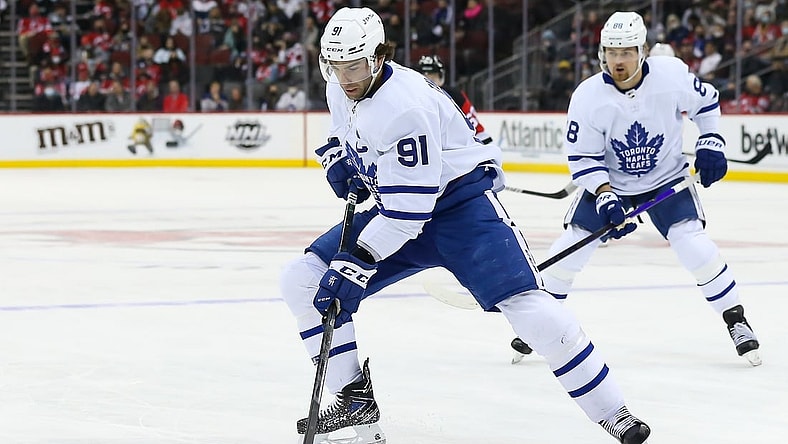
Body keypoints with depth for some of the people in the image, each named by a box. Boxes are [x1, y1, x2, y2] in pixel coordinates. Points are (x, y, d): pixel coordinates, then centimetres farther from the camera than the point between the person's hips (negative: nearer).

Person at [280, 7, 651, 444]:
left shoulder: (405, 107, -29)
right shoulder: (340, 89, -3)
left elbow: (408, 212, -31)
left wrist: (355, 263, -32)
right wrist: (338, 158, 2)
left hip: (460, 199, -8)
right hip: (396, 204, 8)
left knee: (523, 301, -25)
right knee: (302, 279, -2)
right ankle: (354, 399, 5)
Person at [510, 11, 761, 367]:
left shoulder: (672, 74, -21)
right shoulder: (588, 97, -21)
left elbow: (705, 101, 1)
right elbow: (583, 158, -14)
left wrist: (710, 143, -8)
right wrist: (606, 197, -25)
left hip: (667, 177, -1)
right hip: (607, 180, 1)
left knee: (692, 243, -18)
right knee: (571, 246, -7)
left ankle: (737, 322, -4)